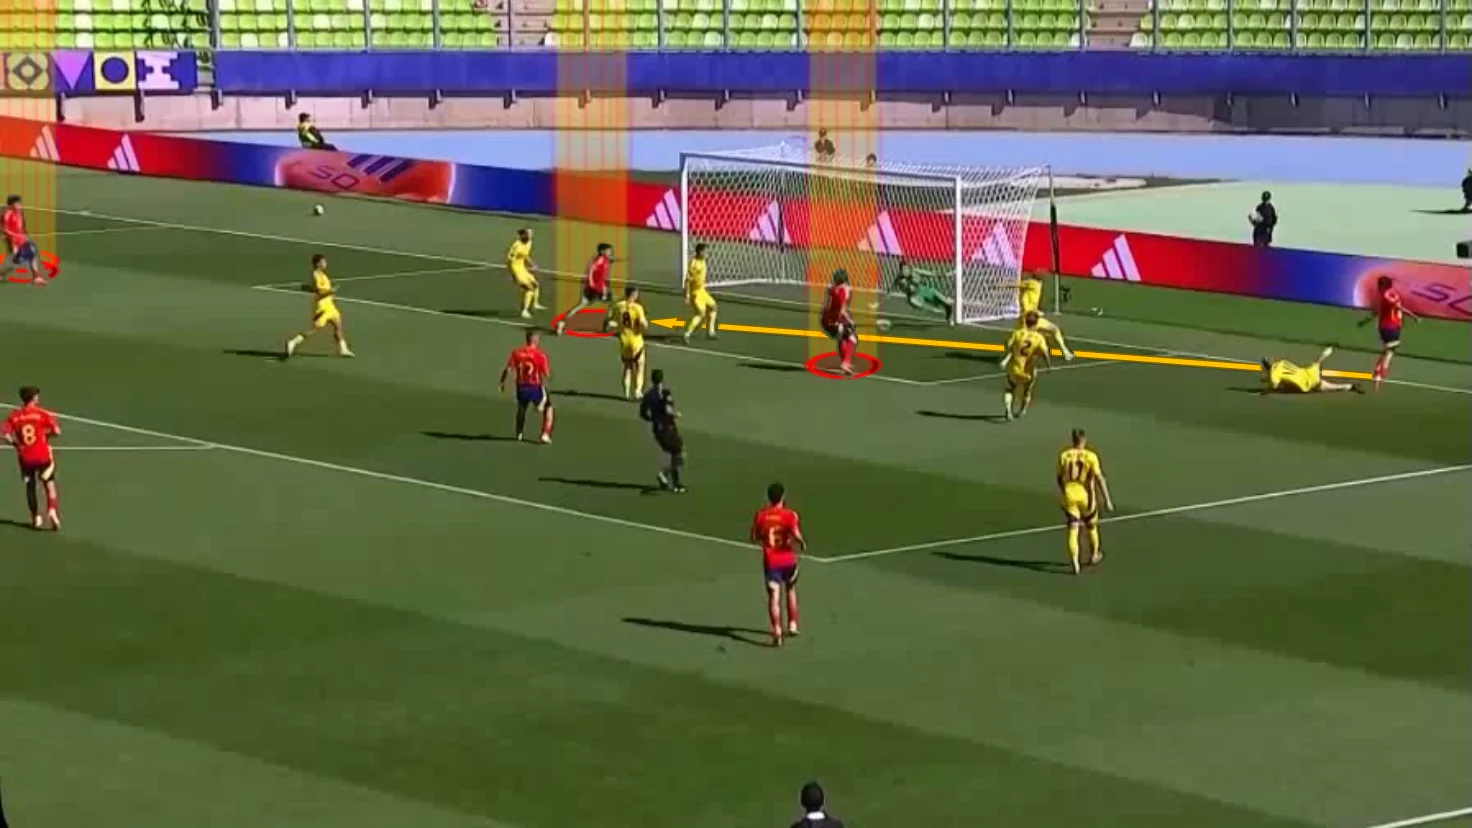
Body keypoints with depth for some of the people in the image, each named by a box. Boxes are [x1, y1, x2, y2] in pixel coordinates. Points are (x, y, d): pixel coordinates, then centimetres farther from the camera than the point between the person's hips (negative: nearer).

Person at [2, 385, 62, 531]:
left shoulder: (14, 416, -1)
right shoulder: (43, 414, -7)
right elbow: (57, 431, -13)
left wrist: (15, 442, 6)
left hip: (25, 457, 2)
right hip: (43, 455, -2)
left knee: (30, 486, 17)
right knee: (49, 483, 10)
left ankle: (36, 517, 19)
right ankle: (52, 511, -9)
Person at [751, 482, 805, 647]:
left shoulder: (760, 515, -2)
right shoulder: (789, 515, -11)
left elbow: (754, 538, 4)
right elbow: (796, 535, -24)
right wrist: (802, 544, -3)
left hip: (770, 561, 0)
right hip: (788, 559, 0)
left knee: (774, 596, -3)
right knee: (791, 591, 24)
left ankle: (777, 633, -15)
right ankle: (792, 626, 30)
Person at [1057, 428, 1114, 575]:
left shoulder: (1063, 456, -1)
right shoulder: (1090, 456, -8)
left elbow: (1059, 478, 10)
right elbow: (1099, 479, -12)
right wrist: (1107, 500, -9)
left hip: (1069, 496, 1)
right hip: (1086, 496, -1)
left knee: (1073, 530, 1)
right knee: (1092, 527, 22)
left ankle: (1075, 563, -13)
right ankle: (1094, 556, 41)